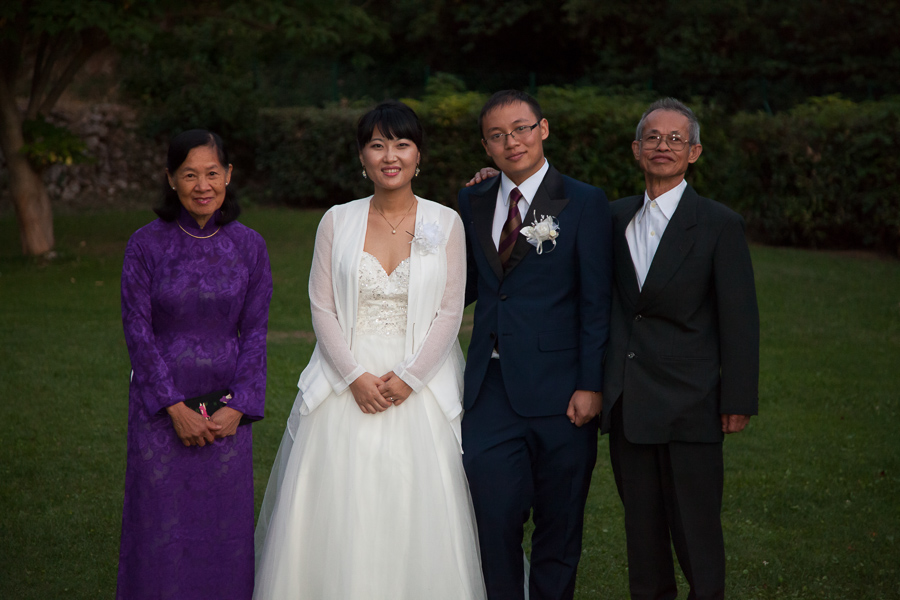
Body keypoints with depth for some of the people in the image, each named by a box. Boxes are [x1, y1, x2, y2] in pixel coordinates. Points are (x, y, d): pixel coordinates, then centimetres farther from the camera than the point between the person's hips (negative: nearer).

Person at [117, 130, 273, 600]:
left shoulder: (249, 246, 0)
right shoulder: (146, 245, -6)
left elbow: (255, 332, 2)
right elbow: (138, 331, -6)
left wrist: (237, 408, -7)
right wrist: (176, 409, -11)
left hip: (227, 408, 2)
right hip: (160, 406, -1)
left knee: (225, 525, 7)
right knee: (161, 529, 3)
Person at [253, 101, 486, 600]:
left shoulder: (445, 224, 2)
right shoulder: (337, 222, 4)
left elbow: (450, 312, -2)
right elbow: (322, 308, 1)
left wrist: (407, 377, -12)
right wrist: (355, 377, -10)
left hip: (419, 385, -1)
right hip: (348, 384, 1)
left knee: (417, 519, -2)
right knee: (339, 517, 0)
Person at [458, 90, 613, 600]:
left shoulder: (585, 203, -2)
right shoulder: (473, 203, 11)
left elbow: (596, 303, -5)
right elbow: (466, 287, 13)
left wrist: (591, 385, -10)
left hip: (557, 389, -3)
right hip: (491, 388, 3)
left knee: (559, 522, 9)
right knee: (494, 517, 1)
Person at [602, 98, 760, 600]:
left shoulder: (721, 225, -5)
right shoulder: (615, 218, 8)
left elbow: (740, 319, -7)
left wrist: (738, 401, -8)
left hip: (689, 404, -4)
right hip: (627, 404, 4)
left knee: (695, 525, 1)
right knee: (641, 521, 13)